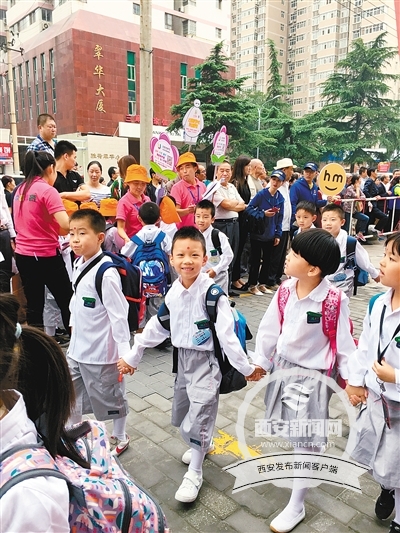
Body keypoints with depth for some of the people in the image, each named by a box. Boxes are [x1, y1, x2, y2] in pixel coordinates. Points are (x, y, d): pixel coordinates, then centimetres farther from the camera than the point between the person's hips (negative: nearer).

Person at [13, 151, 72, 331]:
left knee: (33, 305, 14)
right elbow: (66, 224, -25)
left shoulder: (20, 190, 9)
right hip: (46, 256, -7)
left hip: (23, 255, 7)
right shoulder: (47, 190, -14)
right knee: (67, 302, 7)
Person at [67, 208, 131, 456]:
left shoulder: (106, 272, -25)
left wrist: (124, 352, -23)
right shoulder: (78, 264, 1)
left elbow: (119, 314, -24)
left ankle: (120, 438, 38)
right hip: (77, 347, 8)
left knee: (111, 397, 14)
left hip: (101, 351, -8)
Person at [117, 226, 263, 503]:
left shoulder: (212, 292, -21)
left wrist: (246, 367, -15)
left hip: (206, 359, -7)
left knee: (197, 418, -3)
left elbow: (226, 333, -20)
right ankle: (202, 445, 48)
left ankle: (195, 473, 21)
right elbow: (157, 327, 9)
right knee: (181, 414, 20)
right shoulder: (174, 291, -1)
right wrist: (133, 356, 13)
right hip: (183, 358, 7)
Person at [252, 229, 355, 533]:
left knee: (306, 438, 7)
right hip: (283, 366, 6)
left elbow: (344, 342, -14)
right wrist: (260, 362, 5)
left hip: (312, 375, -6)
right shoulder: (285, 290, -9)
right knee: (289, 427, 24)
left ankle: (296, 507, 24)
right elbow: (270, 328, 1)